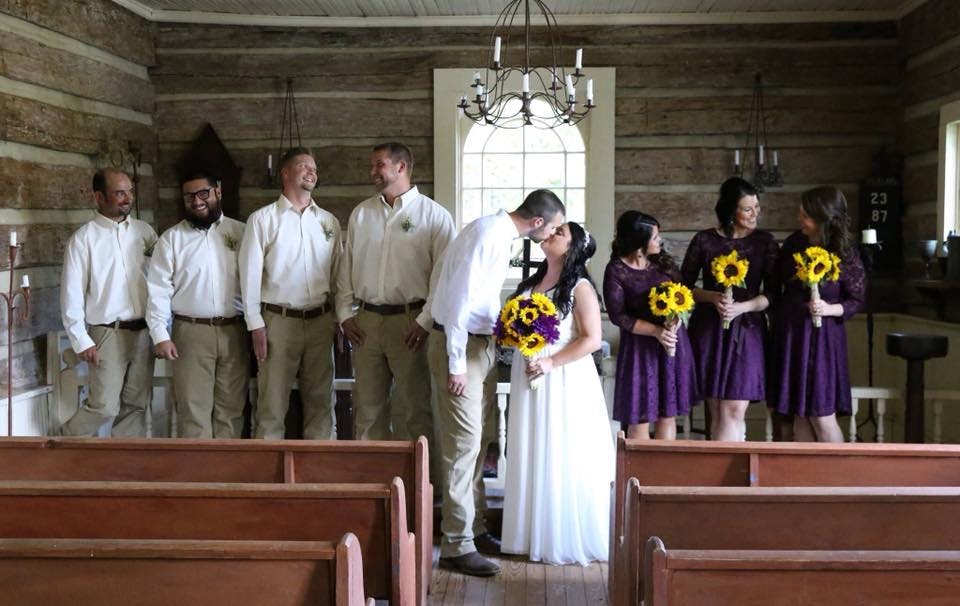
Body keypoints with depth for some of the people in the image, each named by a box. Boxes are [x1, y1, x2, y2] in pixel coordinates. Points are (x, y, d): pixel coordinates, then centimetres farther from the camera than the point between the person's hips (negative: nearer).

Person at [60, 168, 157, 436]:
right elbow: (72, 293, -5)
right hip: (108, 334, -4)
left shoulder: (145, 231, 8)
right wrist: (81, 341, -8)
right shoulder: (84, 238, -4)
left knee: (137, 404, 8)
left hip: (143, 332, 4)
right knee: (105, 406, -5)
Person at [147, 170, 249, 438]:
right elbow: (158, 289, 1)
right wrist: (160, 335, -8)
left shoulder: (240, 232, 8)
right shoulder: (171, 238, 5)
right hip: (191, 332, -1)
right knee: (193, 407, 0)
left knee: (231, 407, 6)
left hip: (234, 331, 1)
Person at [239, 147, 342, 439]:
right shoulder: (262, 219, 1)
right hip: (279, 321, -3)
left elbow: (338, 273, 12)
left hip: (321, 320, 3)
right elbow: (250, 274, -2)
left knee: (321, 402, 8)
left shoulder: (328, 221, 11)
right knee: (272, 404, -1)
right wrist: (256, 325, -6)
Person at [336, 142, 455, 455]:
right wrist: (345, 314, 7)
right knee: (367, 406, 9)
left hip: (410, 322, -4)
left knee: (413, 408, 1)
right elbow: (346, 267, 16)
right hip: (366, 322, 5)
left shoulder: (434, 215, -2)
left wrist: (426, 321, -12)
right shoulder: (361, 213, 13)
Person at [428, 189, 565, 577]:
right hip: (461, 345, -10)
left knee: (481, 439, 15)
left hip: (483, 343, 10)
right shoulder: (488, 234, -19)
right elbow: (460, 298, -23)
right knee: (463, 443, -7)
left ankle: (474, 528, 27)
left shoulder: (502, 234, 11)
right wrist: (456, 363, -22)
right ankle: (456, 545, 0)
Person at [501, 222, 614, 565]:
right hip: (528, 381, 7)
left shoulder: (580, 288, -6)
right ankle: (535, 535, 19)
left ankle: (569, 539, 9)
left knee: (564, 461, -2)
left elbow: (592, 339, -13)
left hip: (565, 382, -6)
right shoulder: (529, 284, 14)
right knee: (532, 458, 9)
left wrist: (551, 362, -19)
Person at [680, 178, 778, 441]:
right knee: (717, 411, 2)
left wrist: (741, 307, -15)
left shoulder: (765, 241, 5)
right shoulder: (704, 240, 3)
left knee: (734, 410, -9)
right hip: (708, 329, 0)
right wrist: (713, 297, -11)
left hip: (747, 329, 0)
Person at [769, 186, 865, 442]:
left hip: (821, 336, -4)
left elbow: (856, 301, -2)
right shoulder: (794, 242, 1)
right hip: (788, 333, 4)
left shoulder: (846, 256, -10)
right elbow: (776, 281, 13)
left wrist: (830, 309, -19)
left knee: (821, 416, -4)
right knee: (800, 414, 9)